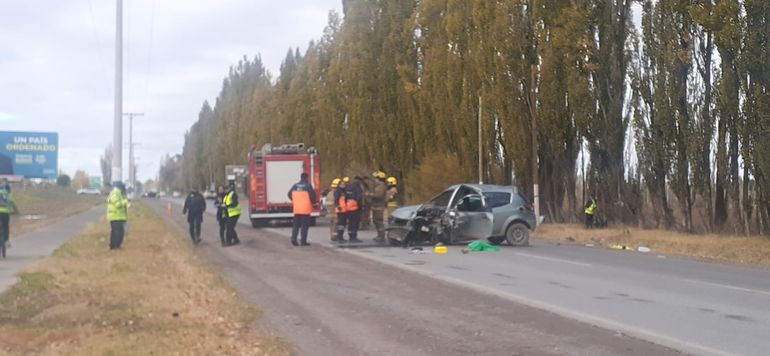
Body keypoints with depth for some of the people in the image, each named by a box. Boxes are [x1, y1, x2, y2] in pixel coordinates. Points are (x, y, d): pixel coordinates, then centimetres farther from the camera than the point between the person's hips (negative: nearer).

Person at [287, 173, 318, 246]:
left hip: (296, 209, 5)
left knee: (296, 224, 14)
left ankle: (293, 239, 7)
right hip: (305, 209, -4)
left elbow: (289, 194, 12)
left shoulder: (295, 186, 6)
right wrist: (314, 202, 6)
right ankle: (303, 241, 1)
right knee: (305, 225, 2)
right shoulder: (308, 185, -9)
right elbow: (312, 195, -12)